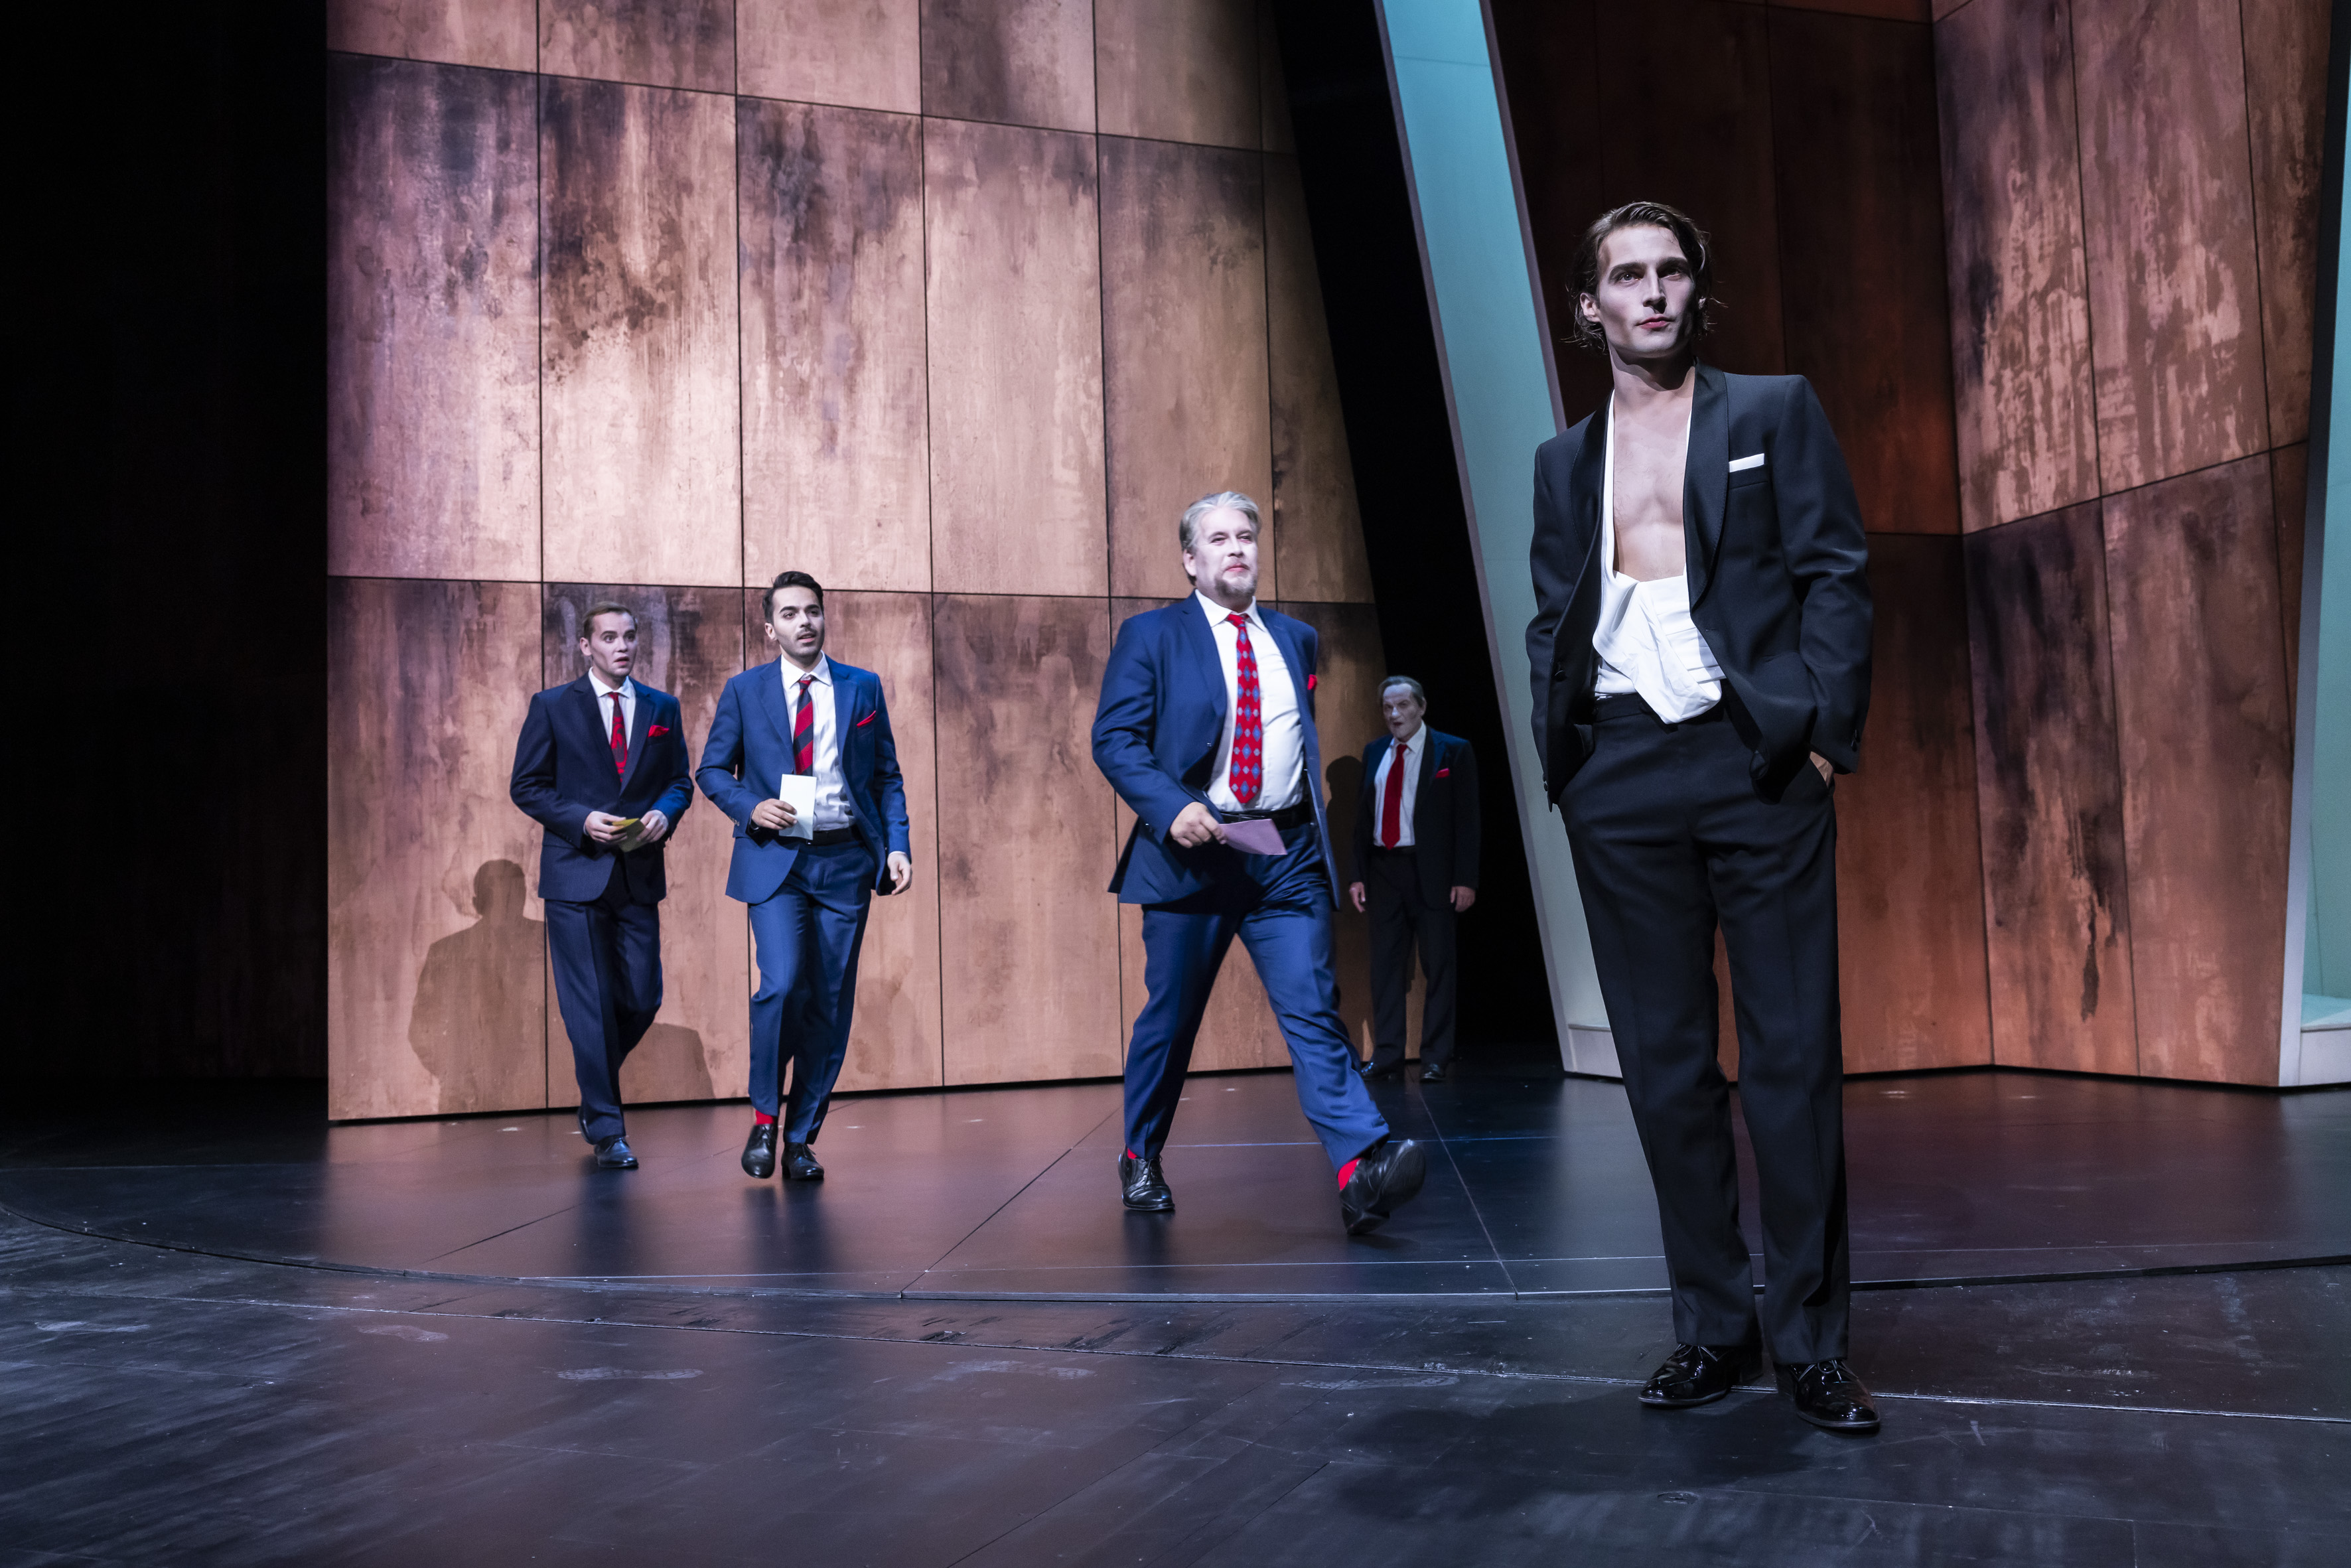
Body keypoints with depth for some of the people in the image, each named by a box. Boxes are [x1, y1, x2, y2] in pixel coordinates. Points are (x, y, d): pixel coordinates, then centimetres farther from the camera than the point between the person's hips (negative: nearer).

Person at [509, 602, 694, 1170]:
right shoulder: (552, 706, 2)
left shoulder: (662, 708, 11)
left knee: (642, 1000, 4)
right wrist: (582, 820, -14)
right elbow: (526, 786, 0)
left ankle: (595, 1090, 32)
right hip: (577, 873, -3)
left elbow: (680, 781, 14)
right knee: (590, 1005, -3)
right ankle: (607, 1131, 5)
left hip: (640, 874, 3)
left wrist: (664, 814, -8)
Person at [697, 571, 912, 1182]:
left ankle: (801, 1138, 16)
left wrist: (897, 844, -3)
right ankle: (764, 1118, 4)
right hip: (774, 861, -2)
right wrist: (751, 807, -9)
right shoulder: (744, 690, 6)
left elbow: (887, 775, 10)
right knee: (782, 985, -18)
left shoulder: (863, 688, 8)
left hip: (845, 861, 2)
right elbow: (712, 770, 10)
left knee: (831, 1002, 2)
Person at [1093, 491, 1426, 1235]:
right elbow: (1114, 737, -3)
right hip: (1193, 851, -2)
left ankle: (1361, 1170, -20)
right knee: (1169, 1015, 8)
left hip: (1288, 857, 2)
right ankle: (1141, 1159, 27)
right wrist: (1171, 808, -18)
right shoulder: (1150, 635, 4)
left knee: (1313, 1009, -10)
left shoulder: (1297, 638, 17)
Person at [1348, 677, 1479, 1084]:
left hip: (1431, 871, -4)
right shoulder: (1374, 753, 11)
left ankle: (1435, 1059, 7)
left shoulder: (1453, 751, -1)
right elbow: (1363, 815, 13)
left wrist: (1465, 879, -11)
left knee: (1437, 965, 0)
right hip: (1383, 868, 4)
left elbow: (1467, 819, -4)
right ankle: (1387, 1055, 12)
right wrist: (1357, 875, 6)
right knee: (1386, 963, 6)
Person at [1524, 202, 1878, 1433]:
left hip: (1756, 758, -3)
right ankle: (1713, 1326, 15)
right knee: (1664, 1063, 5)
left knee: (1794, 1056, -2)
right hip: (1620, 778, 3)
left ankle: (1808, 1338, 8)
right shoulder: (1564, 460, 18)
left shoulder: (1775, 412, 9)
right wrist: (1560, 759, 4)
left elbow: (1835, 576, 3)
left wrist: (1822, 728, -8)